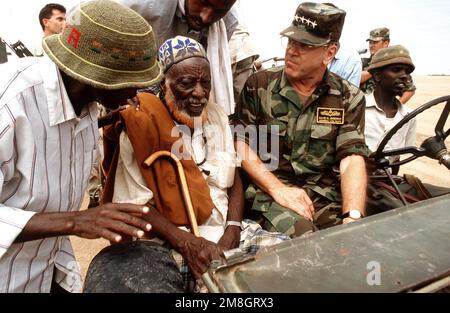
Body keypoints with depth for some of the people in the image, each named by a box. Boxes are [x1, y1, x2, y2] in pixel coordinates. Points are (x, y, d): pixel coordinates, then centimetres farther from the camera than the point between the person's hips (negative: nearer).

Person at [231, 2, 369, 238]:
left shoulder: (349, 98, 4)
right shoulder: (259, 85, 1)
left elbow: (352, 158, -6)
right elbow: (239, 141, -2)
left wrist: (353, 218, -22)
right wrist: (277, 187, -14)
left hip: (326, 193, 3)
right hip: (270, 191, -2)